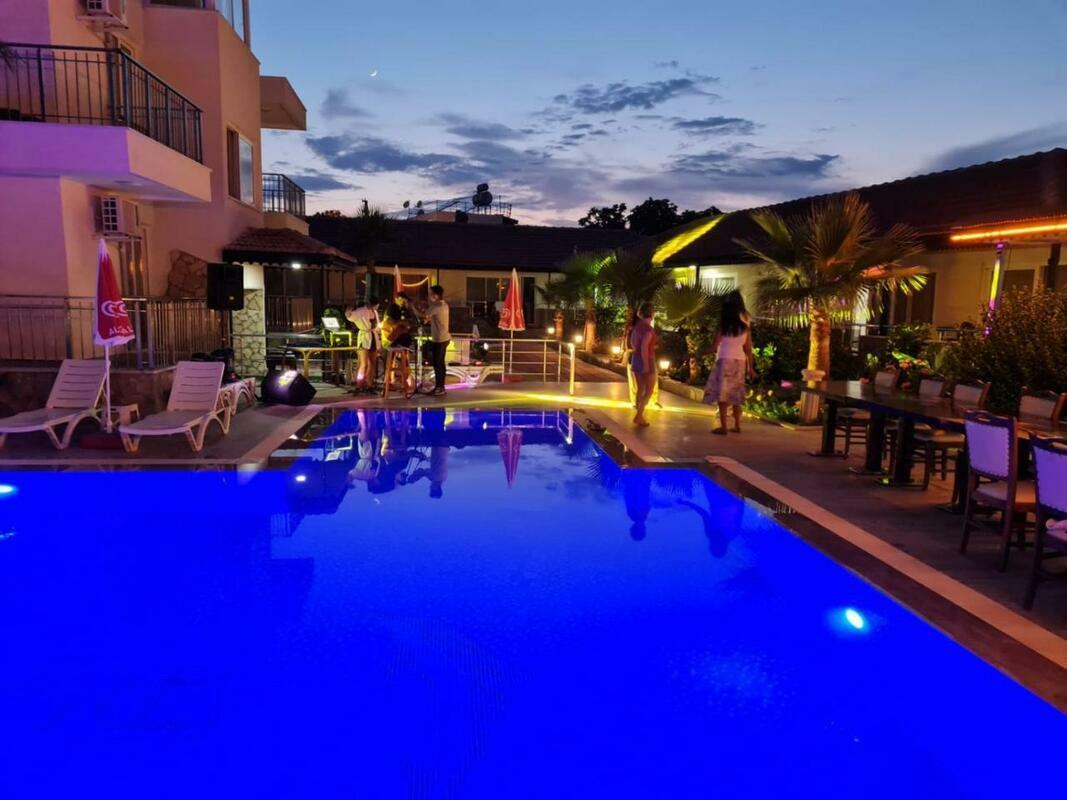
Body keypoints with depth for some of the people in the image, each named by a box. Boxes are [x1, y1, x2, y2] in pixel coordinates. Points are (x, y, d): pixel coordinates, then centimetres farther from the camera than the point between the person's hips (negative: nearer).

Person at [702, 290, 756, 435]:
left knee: (722, 393, -4)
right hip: (740, 360, 5)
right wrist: (750, 367, 13)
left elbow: (715, 345, -4)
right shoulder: (746, 323, 6)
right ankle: (737, 426, 17)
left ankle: (723, 427, -8)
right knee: (736, 394, 13)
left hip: (725, 359, -5)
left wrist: (712, 349, 19)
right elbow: (748, 347, 8)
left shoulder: (724, 321, -6)